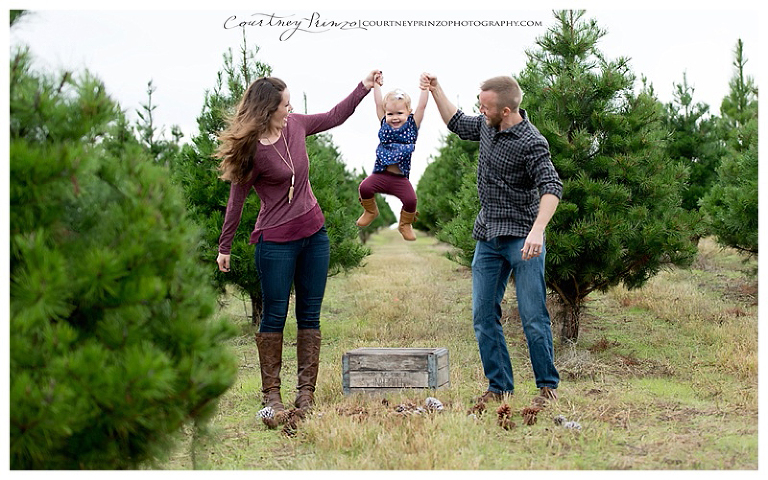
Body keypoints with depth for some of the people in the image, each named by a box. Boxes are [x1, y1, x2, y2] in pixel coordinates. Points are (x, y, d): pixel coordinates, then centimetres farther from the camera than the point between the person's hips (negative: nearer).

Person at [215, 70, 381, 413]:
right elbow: (236, 200, -8)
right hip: (276, 242, -6)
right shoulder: (251, 150, -15)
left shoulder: (295, 125, 1)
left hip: (314, 234, 6)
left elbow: (335, 117, 19)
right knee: (274, 316, 1)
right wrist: (224, 248, -3)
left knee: (310, 315, 7)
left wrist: (364, 87, 15)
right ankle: (271, 392, 11)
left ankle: (306, 392, 12)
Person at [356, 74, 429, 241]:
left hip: (401, 179, -2)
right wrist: (377, 85, 2)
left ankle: (405, 224, 12)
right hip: (381, 175, 2)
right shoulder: (385, 124, 7)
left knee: (410, 200, -20)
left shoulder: (412, 126, 2)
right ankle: (371, 211, 12)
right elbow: (379, 104, 5)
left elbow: (422, 106, -5)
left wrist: (425, 88, -11)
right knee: (365, 187, -21)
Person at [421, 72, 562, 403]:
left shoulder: (530, 143, -16)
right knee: (483, 317, 5)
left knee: (533, 318, -7)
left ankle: (548, 386, 5)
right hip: (487, 238, 8)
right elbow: (458, 124, 29)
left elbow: (551, 188, -25)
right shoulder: (487, 125, 8)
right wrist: (435, 90, 21)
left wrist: (537, 230, -39)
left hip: (521, 239, -8)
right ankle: (499, 387, 12)